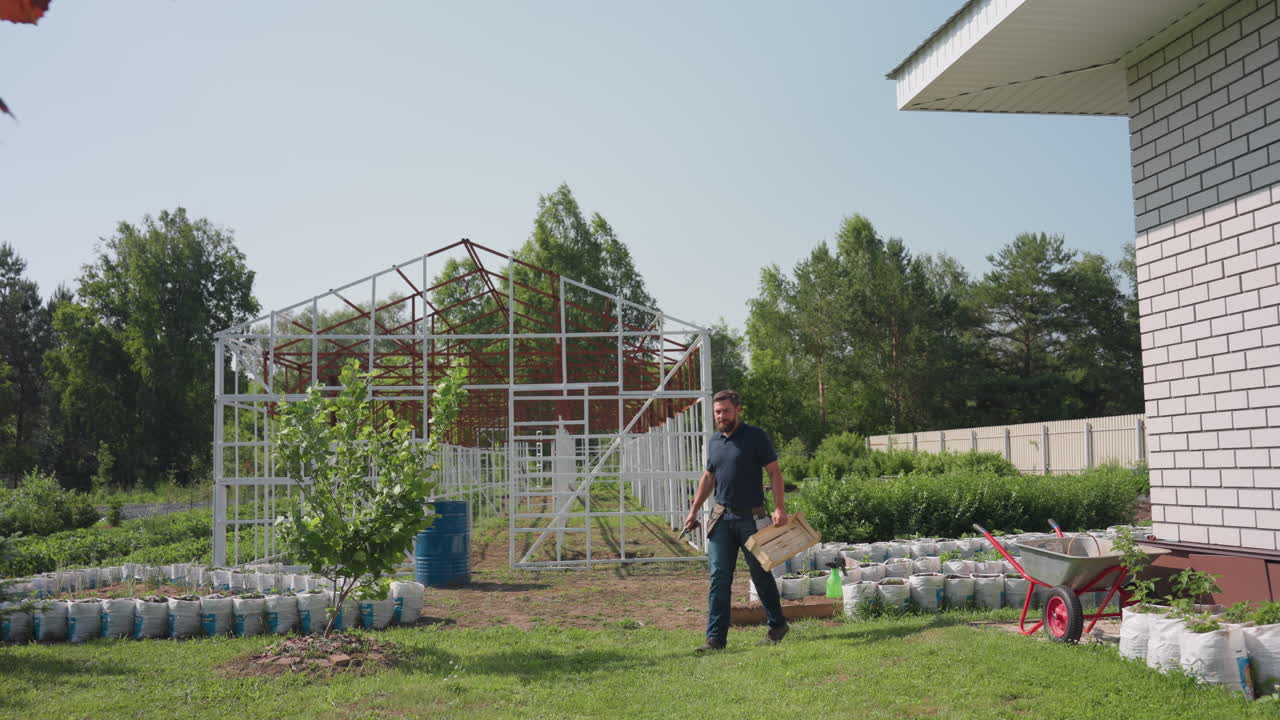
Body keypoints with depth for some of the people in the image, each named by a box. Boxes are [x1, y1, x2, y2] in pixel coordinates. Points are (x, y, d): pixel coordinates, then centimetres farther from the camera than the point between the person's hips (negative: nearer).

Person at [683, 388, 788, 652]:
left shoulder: (755, 437, -6)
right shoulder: (714, 442, 10)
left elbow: (774, 473, -7)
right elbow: (708, 478, 20)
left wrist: (780, 508, -17)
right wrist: (694, 511, 17)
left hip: (751, 517, -4)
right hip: (722, 517, 4)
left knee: (761, 573, 7)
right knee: (718, 577, -1)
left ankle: (777, 625, 28)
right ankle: (716, 638, 1)